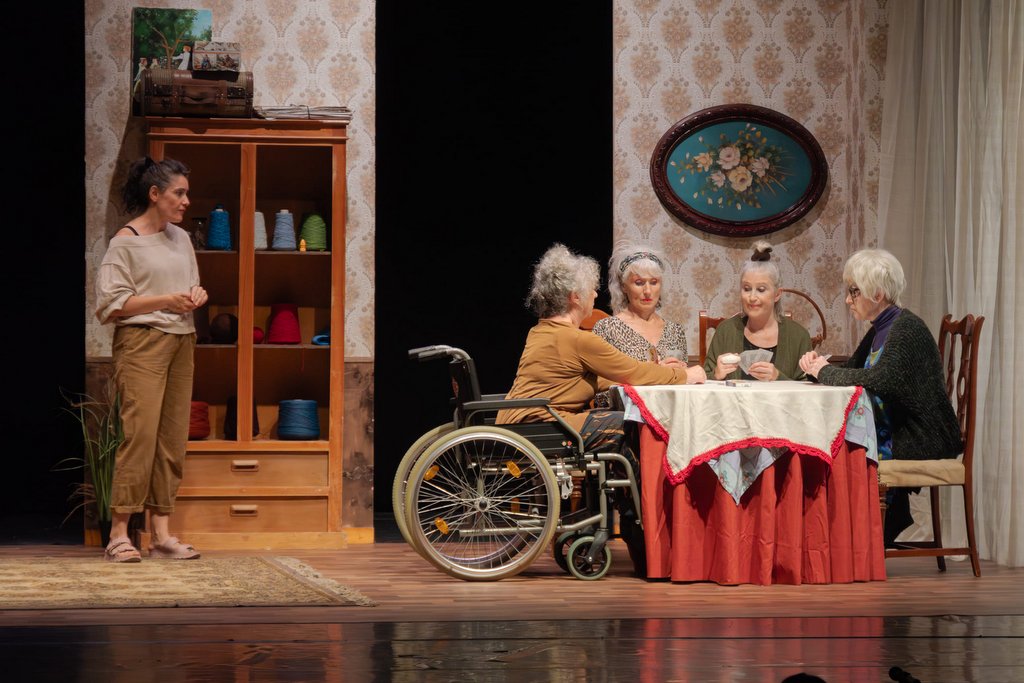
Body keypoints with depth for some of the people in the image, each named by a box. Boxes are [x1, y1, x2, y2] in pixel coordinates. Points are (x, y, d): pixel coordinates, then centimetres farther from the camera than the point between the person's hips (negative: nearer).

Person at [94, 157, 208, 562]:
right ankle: (119, 533, -13)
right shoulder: (125, 243, -5)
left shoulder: (181, 239, 16)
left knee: (173, 438, 3)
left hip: (180, 343, 7)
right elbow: (110, 305, -9)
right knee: (141, 432, -15)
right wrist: (165, 301, -16)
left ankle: (162, 533, 5)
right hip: (142, 342, -7)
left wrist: (197, 296, 5)